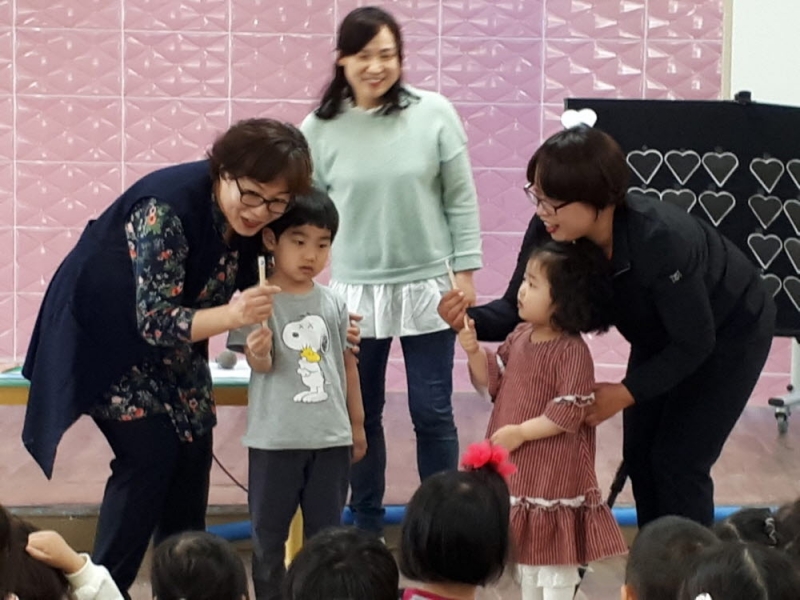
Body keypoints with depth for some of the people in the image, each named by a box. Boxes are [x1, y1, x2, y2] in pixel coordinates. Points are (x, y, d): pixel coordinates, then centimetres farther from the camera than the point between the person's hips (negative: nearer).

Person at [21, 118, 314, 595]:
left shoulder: (247, 217, -12)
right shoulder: (168, 209, -34)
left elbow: (237, 291, 1)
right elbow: (154, 321, -35)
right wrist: (232, 315, -50)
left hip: (173, 343, 7)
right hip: (107, 334, -7)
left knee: (191, 456, 3)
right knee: (150, 454, -15)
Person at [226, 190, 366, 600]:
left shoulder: (334, 304, 4)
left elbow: (347, 365, 12)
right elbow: (261, 365, -10)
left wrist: (357, 423, 16)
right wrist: (258, 352, -34)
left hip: (331, 436, 4)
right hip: (275, 438, -3)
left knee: (326, 535, 13)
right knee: (268, 535, 8)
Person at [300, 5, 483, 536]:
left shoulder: (434, 114, -6)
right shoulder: (320, 129, -4)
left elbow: (462, 201, -1)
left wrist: (465, 275, -3)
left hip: (428, 287, -1)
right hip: (355, 291, 1)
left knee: (432, 413, 5)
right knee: (361, 415, 10)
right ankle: (367, 529, 25)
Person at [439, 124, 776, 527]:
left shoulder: (661, 240, -42)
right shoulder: (550, 232, -26)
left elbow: (695, 343, -31)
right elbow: (518, 310, -16)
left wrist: (627, 392, -35)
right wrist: (470, 320, -37)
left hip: (730, 332, -6)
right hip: (661, 334, 6)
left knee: (678, 461, -6)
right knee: (638, 456, 6)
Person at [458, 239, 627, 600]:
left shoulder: (572, 351, -20)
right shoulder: (521, 336, 5)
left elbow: (569, 413, -23)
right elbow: (491, 380, 10)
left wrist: (521, 432, -21)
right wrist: (474, 352, -7)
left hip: (555, 471, -8)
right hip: (518, 465, 9)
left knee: (555, 550, 2)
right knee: (526, 547, 21)